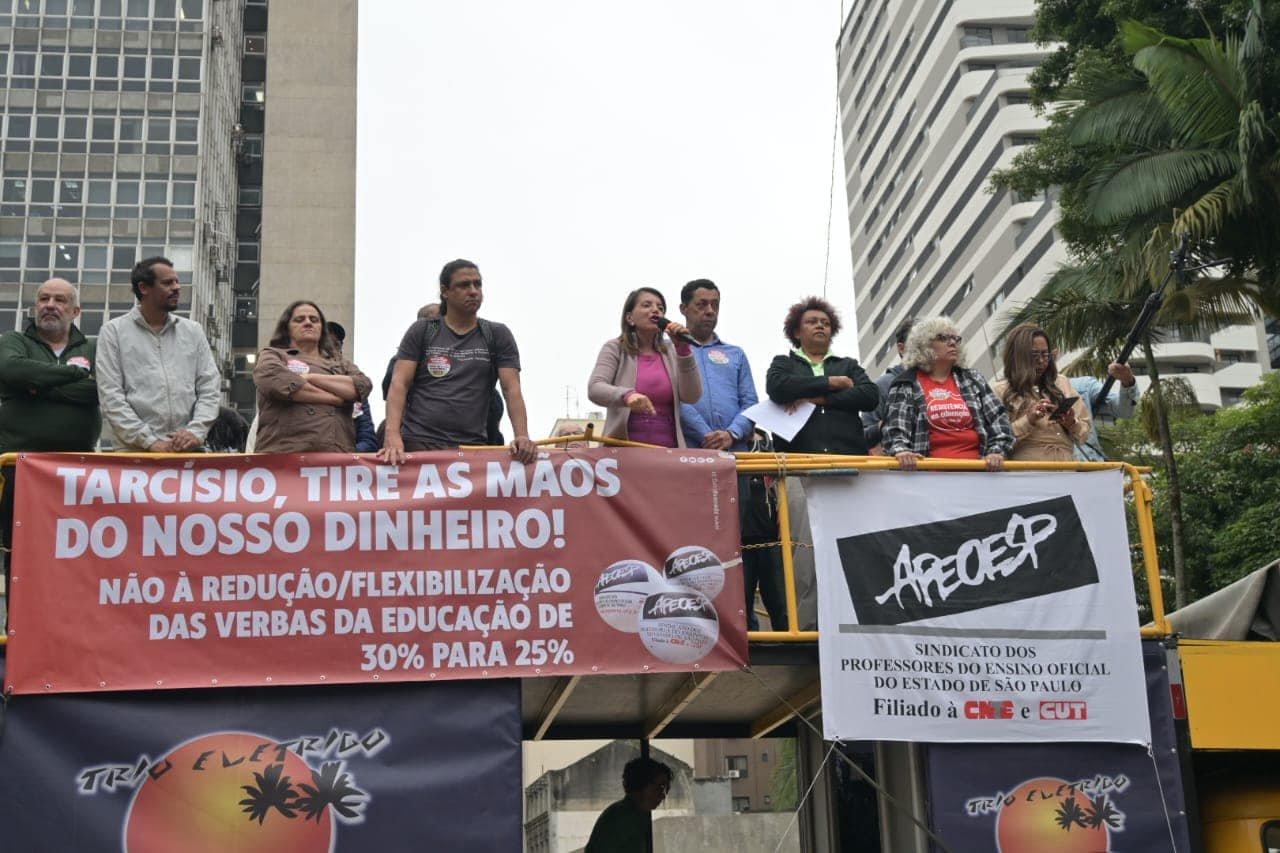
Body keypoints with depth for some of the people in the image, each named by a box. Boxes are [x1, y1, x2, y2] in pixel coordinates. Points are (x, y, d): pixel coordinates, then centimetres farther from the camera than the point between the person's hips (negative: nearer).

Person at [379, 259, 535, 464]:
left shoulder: (498, 336, 13)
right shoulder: (422, 332, 11)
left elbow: (512, 389, 3)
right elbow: (399, 384, 1)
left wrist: (522, 436, -15)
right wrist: (392, 435, -16)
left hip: (472, 445, 1)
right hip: (418, 443, -1)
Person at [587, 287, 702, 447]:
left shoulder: (672, 353, 14)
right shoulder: (615, 348, 6)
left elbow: (691, 397, 3)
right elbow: (595, 389, -10)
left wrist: (683, 349, -5)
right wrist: (627, 395, -30)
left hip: (668, 448, 2)